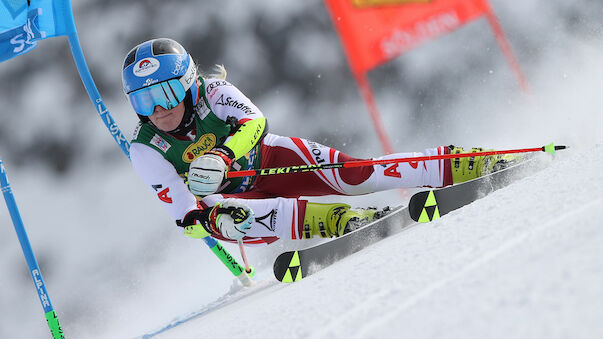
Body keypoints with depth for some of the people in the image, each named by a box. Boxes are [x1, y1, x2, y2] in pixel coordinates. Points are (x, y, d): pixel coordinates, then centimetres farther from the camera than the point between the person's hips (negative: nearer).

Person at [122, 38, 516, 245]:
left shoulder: (211, 92, -17)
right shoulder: (146, 151, -15)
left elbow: (255, 122, -31)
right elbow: (181, 210, -18)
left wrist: (222, 157, -50)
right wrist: (202, 219, -41)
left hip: (268, 160, 0)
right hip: (234, 199, 0)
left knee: (352, 176, -23)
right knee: (211, 215, -37)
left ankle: (464, 166, -16)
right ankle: (335, 220, -52)